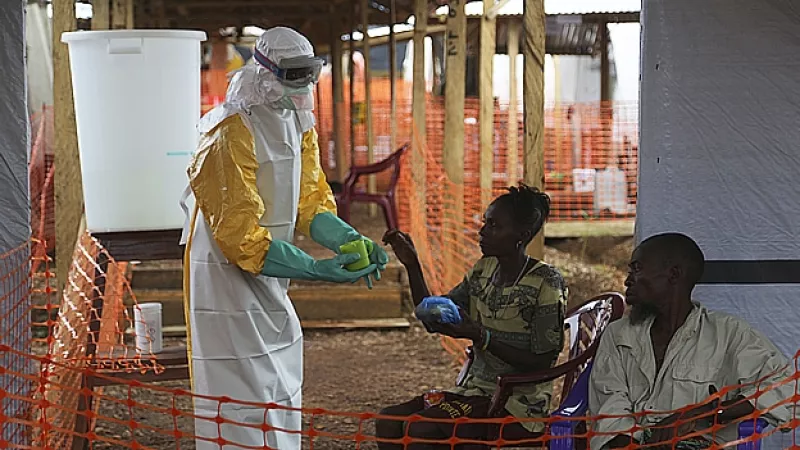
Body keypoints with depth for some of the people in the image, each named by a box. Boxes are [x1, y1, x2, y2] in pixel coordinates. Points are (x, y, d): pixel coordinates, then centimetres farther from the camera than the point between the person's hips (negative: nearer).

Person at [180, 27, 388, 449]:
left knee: (281, 394, 19)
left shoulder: (298, 122, 5)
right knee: (244, 397, -6)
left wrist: (352, 241, -14)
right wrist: (314, 269, -33)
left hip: (268, 273, 9)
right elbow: (239, 235, -27)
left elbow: (310, 200, 6)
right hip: (229, 274, -9)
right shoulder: (231, 135, -24)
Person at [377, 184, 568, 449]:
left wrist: (479, 335, -25)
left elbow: (542, 362, -17)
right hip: (478, 389, 7)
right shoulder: (483, 271, 9)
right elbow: (434, 321, 11)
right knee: (388, 422, -11)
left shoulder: (546, 283, -13)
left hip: (519, 402, -7)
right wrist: (412, 265, 0)